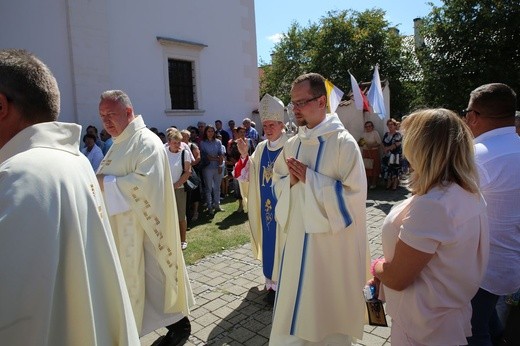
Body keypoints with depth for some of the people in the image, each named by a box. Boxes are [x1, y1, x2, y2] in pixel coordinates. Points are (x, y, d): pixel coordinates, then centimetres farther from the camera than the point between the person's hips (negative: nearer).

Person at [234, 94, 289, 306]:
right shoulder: (260, 148, 8)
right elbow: (251, 176, 6)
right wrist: (244, 155, -7)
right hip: (266, 205, 6)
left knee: (282, 242, 1)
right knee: (268, 241, 14)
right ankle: (272, 282, 29)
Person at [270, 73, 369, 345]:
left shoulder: (343, 142, -12)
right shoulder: (293, 143, 7)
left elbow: (355, 193, -17)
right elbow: (277, 182, 13)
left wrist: (310, 177, -19)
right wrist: (291, 180, -9)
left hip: (332, 239, -5)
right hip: (298, 235, 6)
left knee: (329, 304, 11)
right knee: (294, 304, 14)